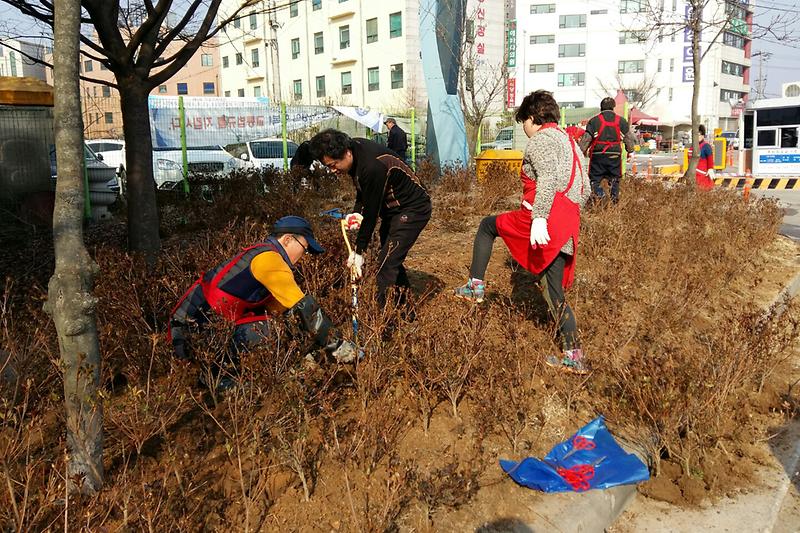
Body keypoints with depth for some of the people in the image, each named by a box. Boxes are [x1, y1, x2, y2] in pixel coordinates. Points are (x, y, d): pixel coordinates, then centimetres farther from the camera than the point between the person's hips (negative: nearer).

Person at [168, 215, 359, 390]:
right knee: (261, 328, -19)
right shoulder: (269, 258, -15)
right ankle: (223, 377, -10)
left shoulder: (260, 254, 15)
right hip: (193, 324, -9)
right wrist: (336, 346, -10)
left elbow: (283, 307, 18)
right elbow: (302, 306, -17)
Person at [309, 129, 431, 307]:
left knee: (386, 264, -16)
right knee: (391, 259, 16)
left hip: (413, 209, -10)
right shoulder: (355, 148, -5)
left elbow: (371, 212, -25)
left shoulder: (372, 167, -33)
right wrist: (356, 212, -3)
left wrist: (359, 252, -17)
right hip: (392, 207, 10)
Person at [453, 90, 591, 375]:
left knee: (487, 226, 17)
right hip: (567, 228, 8)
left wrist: (539, 218, -30)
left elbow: (548, 178, -22)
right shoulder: (570, 141, 24)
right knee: (554, 292, 12)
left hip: (543, 221, -8)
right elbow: (585, 189, 23)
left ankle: (476, 286, 15)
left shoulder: (542, 138, -3)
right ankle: (574, 356, 9)